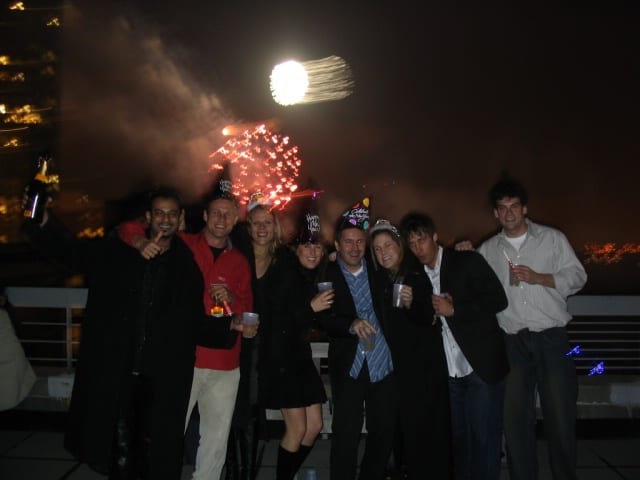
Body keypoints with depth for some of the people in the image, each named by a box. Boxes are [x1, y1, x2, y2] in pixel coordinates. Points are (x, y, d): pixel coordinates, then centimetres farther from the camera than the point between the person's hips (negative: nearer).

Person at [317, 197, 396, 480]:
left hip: (383, 363, 3)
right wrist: (352, 324, -31)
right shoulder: (326, 276, -4)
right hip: (348, 366, -3)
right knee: (346, 435, 0)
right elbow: (325, 320, -14)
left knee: (384, 432, 12)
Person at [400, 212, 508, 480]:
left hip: (482, 366, -5)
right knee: (458, 437, 14)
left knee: (483, 438, -1)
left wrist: (453, 309, -17)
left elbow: (498, 299, -12)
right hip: (450, 371, 5)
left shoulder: (468, 261, -6)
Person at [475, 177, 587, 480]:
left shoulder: (552, 238, 3)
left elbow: (577, 276, 0)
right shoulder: (488, 249, 9)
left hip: (551, 338, -2)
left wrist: (538, 277, -14)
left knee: (560, 416, 2)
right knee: (515, 418, 7)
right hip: (512, 342, 2)